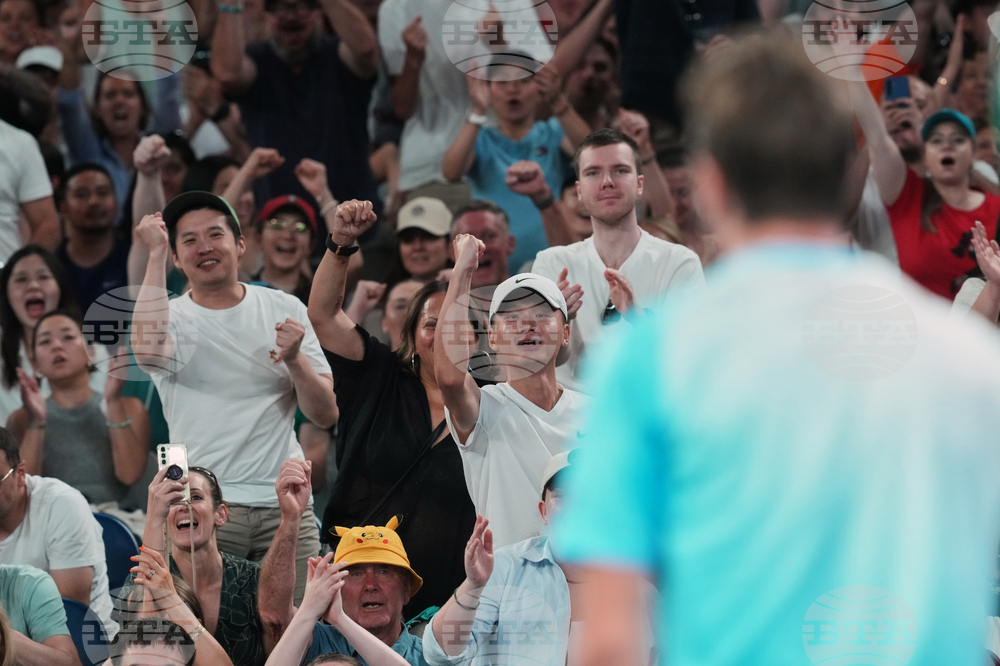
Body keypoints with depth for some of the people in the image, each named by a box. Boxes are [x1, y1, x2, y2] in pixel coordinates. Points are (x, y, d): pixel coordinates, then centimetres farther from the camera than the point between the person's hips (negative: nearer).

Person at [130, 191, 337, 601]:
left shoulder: (284, 309, 11)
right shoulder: (174, 318, 1)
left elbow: (325, 416, 8)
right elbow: (148, 351, -27)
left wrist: (295, 360, -12)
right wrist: (155, 256, -16)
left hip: (285, 504, 3)